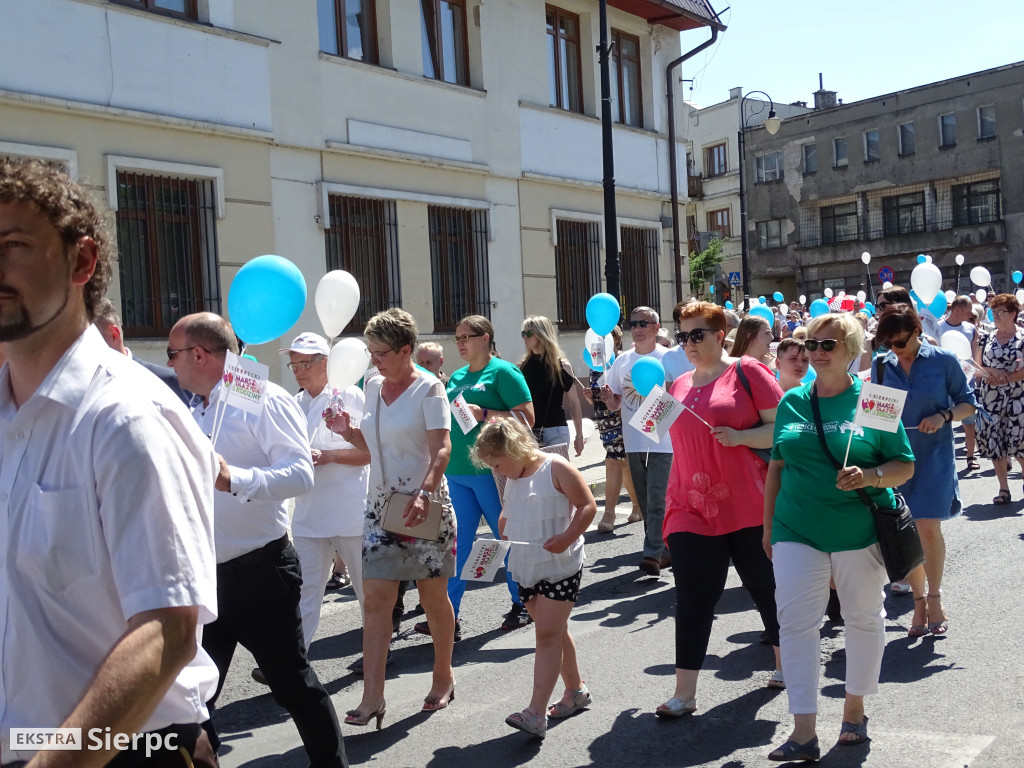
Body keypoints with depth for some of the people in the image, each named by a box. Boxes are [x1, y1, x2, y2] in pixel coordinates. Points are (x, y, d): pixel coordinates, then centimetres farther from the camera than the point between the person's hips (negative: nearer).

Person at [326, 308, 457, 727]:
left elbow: (441, 449, -15)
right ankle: (372, 696, -2)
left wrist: (425, 494, -27)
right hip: (382, 504, 5)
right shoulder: (373, 386, 10)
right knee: (375, 596, -4)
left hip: (424, 505, -5)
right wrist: (347, 431, 1)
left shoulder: (428, 387, -8)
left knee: (432, 594, 8)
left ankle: (443, 677, 28)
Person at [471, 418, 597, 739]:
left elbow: (588, 505, -12)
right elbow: (508, 516, 24)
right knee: (554, 632, 16)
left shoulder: (556, 468, -11)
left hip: (560, 567, -8)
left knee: (548, 634, -10)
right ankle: (576, 690, 33)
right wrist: (503, 531, 3)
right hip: (526, 568, 8)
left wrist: (567, 537, -24)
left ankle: (536, 712, -14)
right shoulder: (513, 480, 11)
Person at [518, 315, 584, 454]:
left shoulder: (561, 365, -2)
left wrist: (579, 436, 0)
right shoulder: (523, 365, 8)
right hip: (528, 431, 3)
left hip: (555, 431, -3)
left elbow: (574, 402, 1)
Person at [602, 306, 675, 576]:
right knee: (645, 501, 12)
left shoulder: (668, 358, -3)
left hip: (662, 440, -5)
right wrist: (608, 398, -9)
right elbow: (615, 404, 14)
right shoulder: (622, 361, 10)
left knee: (657, 500, -10)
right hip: (633, 441, 5)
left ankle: (653, 554, -8)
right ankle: (663, 550, 23)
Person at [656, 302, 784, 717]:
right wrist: (673, 500, 20)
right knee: (691, 599, -1)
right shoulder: (679, 386, 14)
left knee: (767, 586, 13)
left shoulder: (747, 372, -3)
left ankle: (785, 662, 36)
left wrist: (740, 436, -20)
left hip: (747, 508, -4)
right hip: (692, 509, 4)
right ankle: (684, 692, 3)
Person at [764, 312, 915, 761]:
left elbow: (905, 466, -2)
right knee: (795, 621, -7)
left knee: (863, 617, 13)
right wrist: (768, 525, 11)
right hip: (797, 532, 2)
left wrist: (870, 477, -22)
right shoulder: (791, 403, 6)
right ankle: (804, 733, -3)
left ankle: (855, 709, 34)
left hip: (860, 531, -1)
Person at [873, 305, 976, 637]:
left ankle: (934, 597, 11)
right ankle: (919, 599, 20)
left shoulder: (943, 360, -3)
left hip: (933, 455, -3)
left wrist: (944, 416, -16)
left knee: (928, 528, -9)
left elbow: (968, 403, 2)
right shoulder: (881, 365, 4)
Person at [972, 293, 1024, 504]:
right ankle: (1003, 488, 13)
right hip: (990, 398, 4)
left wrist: (1006, 377, -18)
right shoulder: (985, 338, 9)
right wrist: (991, 372, -10)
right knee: (994, 442, 3)